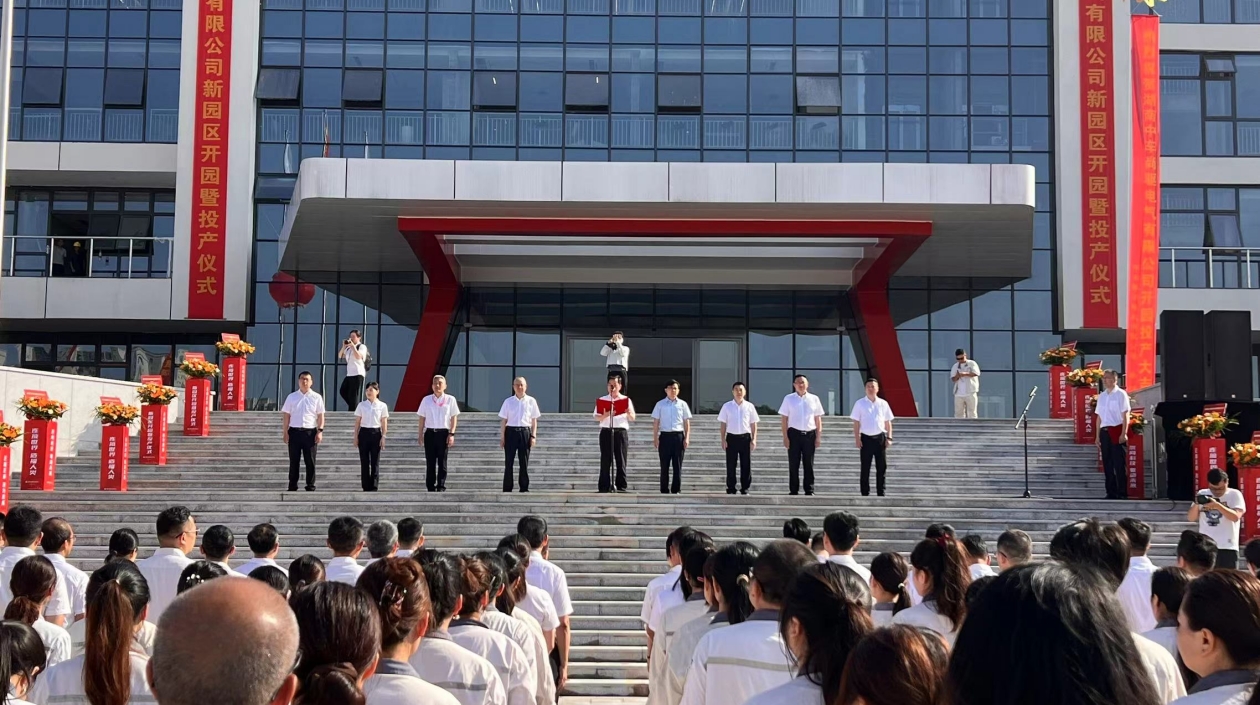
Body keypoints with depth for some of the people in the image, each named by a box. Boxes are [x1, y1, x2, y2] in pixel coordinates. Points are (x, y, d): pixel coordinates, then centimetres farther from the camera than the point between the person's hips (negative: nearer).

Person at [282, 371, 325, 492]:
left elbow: (320, 416, 3)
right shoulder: (291, 397, 8)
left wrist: (320, 431, -6)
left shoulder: (316, 397, 5)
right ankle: (292, 486, 11)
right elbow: (287, 416, 7)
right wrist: (286, 433, 1)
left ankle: (310, 486, 8)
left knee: (310, 461, 1)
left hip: (310, 432, -1)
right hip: (294, 432, 1)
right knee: (294, 460, 4)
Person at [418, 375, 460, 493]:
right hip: (430, 433, 1)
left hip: (443, 433, -1)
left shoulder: (450, 399, 2)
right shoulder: (426, 400, 6)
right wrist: (421, 435, 4)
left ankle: (441, 487, 2)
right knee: (430, 462, 2)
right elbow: (422, 418, 9)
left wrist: (451, 434, -6)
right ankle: (431, 488, 8)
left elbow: (454, 418, 2)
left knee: (442, 462, -1)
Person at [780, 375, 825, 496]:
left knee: (809, 464, 4)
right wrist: (785, 437, -5)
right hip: (794, 434, -1)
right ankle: (793, 491, 8)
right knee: (793, 464, 2)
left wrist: (818, 437, 2)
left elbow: (818, 419, 8)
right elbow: (783, 419, 2)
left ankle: (809, 490, 10)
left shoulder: (814, 399, 6)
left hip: (810, 434, 1)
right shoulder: (788, 399, 3)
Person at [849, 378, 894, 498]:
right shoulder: (860, 403, 1)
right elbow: (856, 423, 0)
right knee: (865, 468, 2)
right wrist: (857, 438, -7)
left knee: (882, 467, 3)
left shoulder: (883, 404, 6)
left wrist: (889, 437, 2)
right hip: (866, 438, -2)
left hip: (880, 438, 2)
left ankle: (881, 493, 11)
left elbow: (888, 422, 10)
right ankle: (865, 493, 7)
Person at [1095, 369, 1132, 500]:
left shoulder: (1120, 394, -3)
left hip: (1116, 430, -6)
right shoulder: (1102, 396, 15)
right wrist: (1097, 436, 12)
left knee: (1119, 464, -4)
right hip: (1104, 431, 6)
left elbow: (1125, 415, -7)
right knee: (1107, 464, 7)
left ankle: (1122, 493, -1)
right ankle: (1111, 493, 13)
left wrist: (1124, 434, -15)